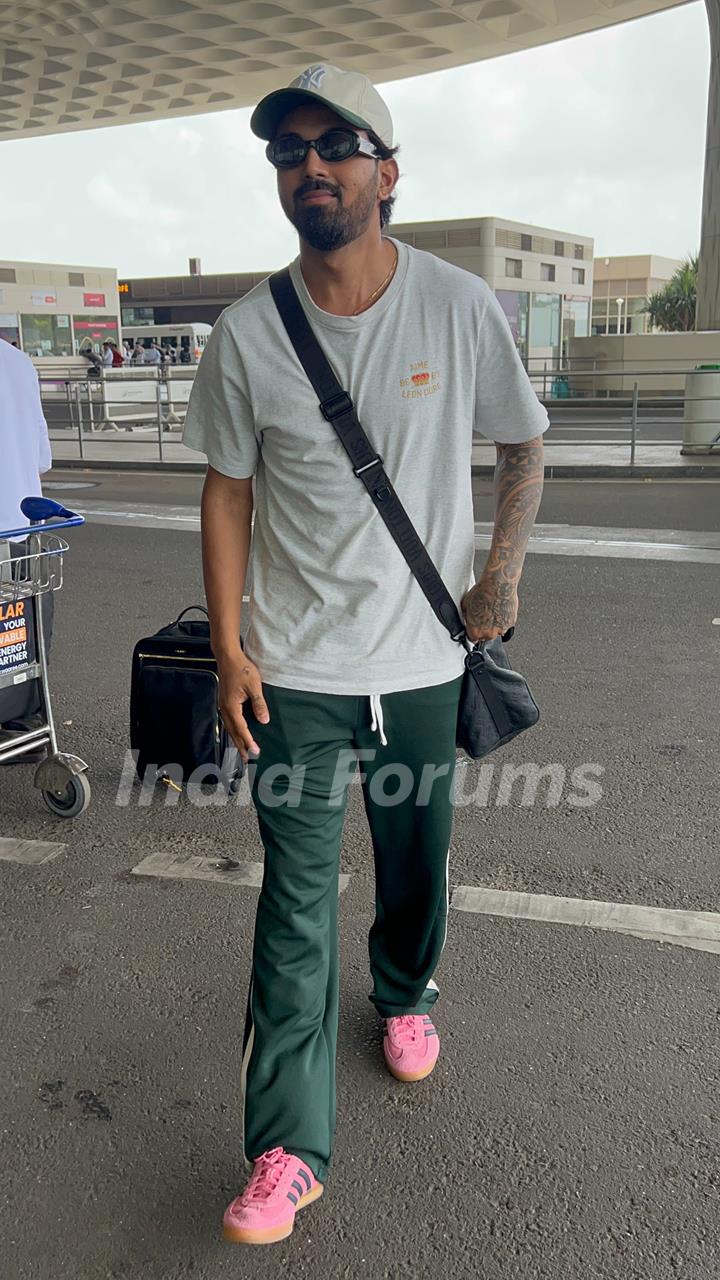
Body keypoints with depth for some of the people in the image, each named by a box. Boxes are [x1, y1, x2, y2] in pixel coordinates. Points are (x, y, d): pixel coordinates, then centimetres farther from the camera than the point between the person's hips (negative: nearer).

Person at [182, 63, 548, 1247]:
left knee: (417, 864, 18)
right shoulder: (248, 334, -5)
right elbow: (228, 490, 2)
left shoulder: (461, 309, -5)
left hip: (423, 660, 1)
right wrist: (229, 646, -2)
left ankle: (405, 996, 49)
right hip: (296, 669, -1)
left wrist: (503, 572, -4)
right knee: (296, 901, 1)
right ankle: (289, 1150, 13)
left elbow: (523, 447, 8)